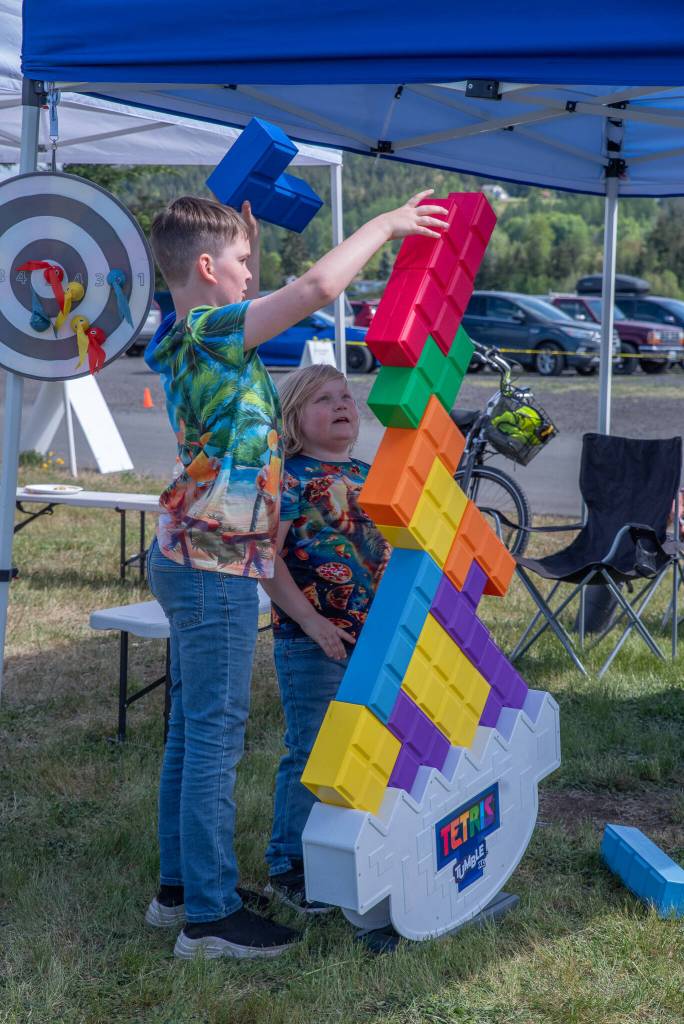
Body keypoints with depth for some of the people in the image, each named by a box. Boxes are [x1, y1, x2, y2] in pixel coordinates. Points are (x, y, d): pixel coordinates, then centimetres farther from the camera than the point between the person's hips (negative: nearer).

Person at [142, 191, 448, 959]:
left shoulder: (193, 335, 11)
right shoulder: (205, 332, -18)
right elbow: (318, 286, -25)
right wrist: (385, 225, -15)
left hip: (194, 559, 10)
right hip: (213, 565, -10)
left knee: (191, 731, 16)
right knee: (215, 735, -4)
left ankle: (179, 886, 27)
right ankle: (210, 915, 5)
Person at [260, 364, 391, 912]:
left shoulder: (367, 475, 12)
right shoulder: (290, 477, -9)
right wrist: (310, 621, -18)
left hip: (373, 635, 7)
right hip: (312, 641, -7)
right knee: (312, 754, -1)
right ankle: (288, 866, 12)